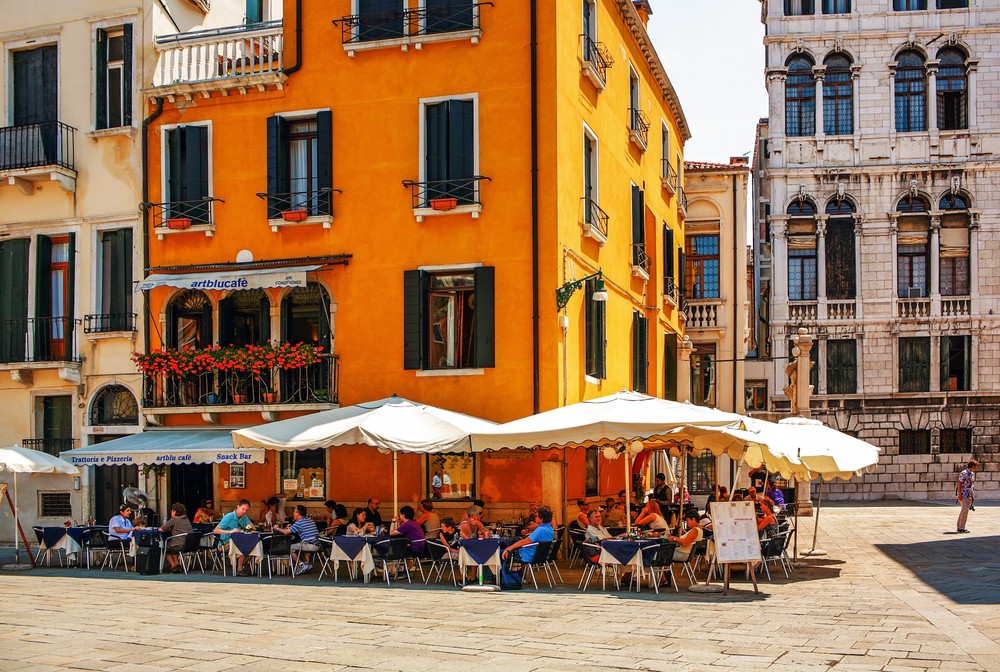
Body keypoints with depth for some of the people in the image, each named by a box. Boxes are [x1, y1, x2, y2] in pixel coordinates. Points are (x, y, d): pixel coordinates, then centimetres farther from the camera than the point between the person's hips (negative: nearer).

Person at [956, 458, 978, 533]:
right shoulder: (964, 473, -14)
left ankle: (960, 527, 17)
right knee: (965, 510, -14)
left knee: (965, 510, 11)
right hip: (963, 494, -9)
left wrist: (973, 495, 21)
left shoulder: (972, 474, 13)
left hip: (969, 495, 9)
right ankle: (961, 527, -10)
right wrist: (959, 494, -20)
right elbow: (959, 484, -16)